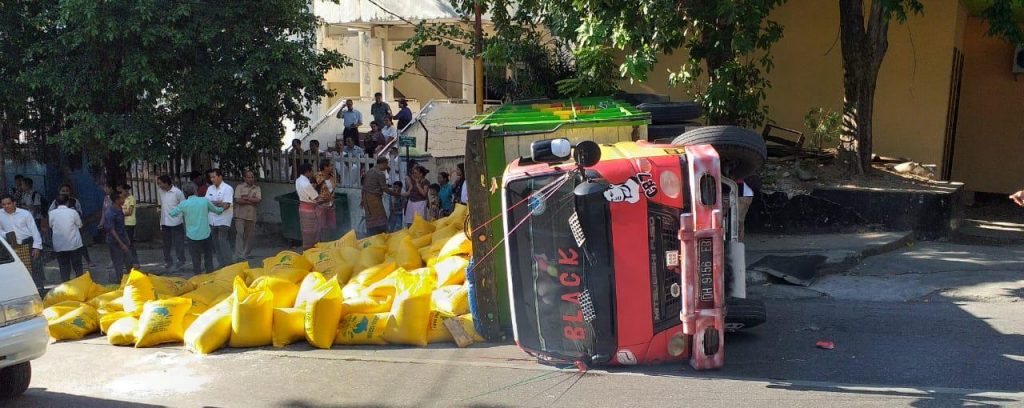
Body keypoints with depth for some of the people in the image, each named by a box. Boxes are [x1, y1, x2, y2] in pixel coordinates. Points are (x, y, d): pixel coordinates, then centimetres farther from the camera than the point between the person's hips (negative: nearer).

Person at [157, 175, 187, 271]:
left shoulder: (177, 192, -12)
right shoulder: (160, 192, 3)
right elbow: (161, 206, 13)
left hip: (176, 223, -5)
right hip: (165, 223, 5)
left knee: (178, 243, 2)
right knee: (166, 244, 10)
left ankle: (181, 261, 15)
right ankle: (168, 262, 19)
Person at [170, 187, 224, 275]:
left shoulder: (183, 204, -8)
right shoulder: (205, 200, -4)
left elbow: (171, 213, 5)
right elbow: (216, 210, 9)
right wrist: (222, 209, 32)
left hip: (192, 235, -2)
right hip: (205, 234, 2)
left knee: (195, 258, 9)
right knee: (208, 255, 19)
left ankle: (197, 273, 14)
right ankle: (210, 271, 25)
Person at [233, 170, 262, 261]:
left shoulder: (257, 188, 10)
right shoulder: (239, 187, 3)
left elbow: (258, 200, -5)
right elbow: (238, 200, -9)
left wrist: (246, 198, -10)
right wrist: (252, 201, -7)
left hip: (251, 216, 3)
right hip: (240, 215, -3)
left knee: (250, 236, 8)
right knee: (239, 234, -13)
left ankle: (246, 254, 20)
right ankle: (239, 256, -15)